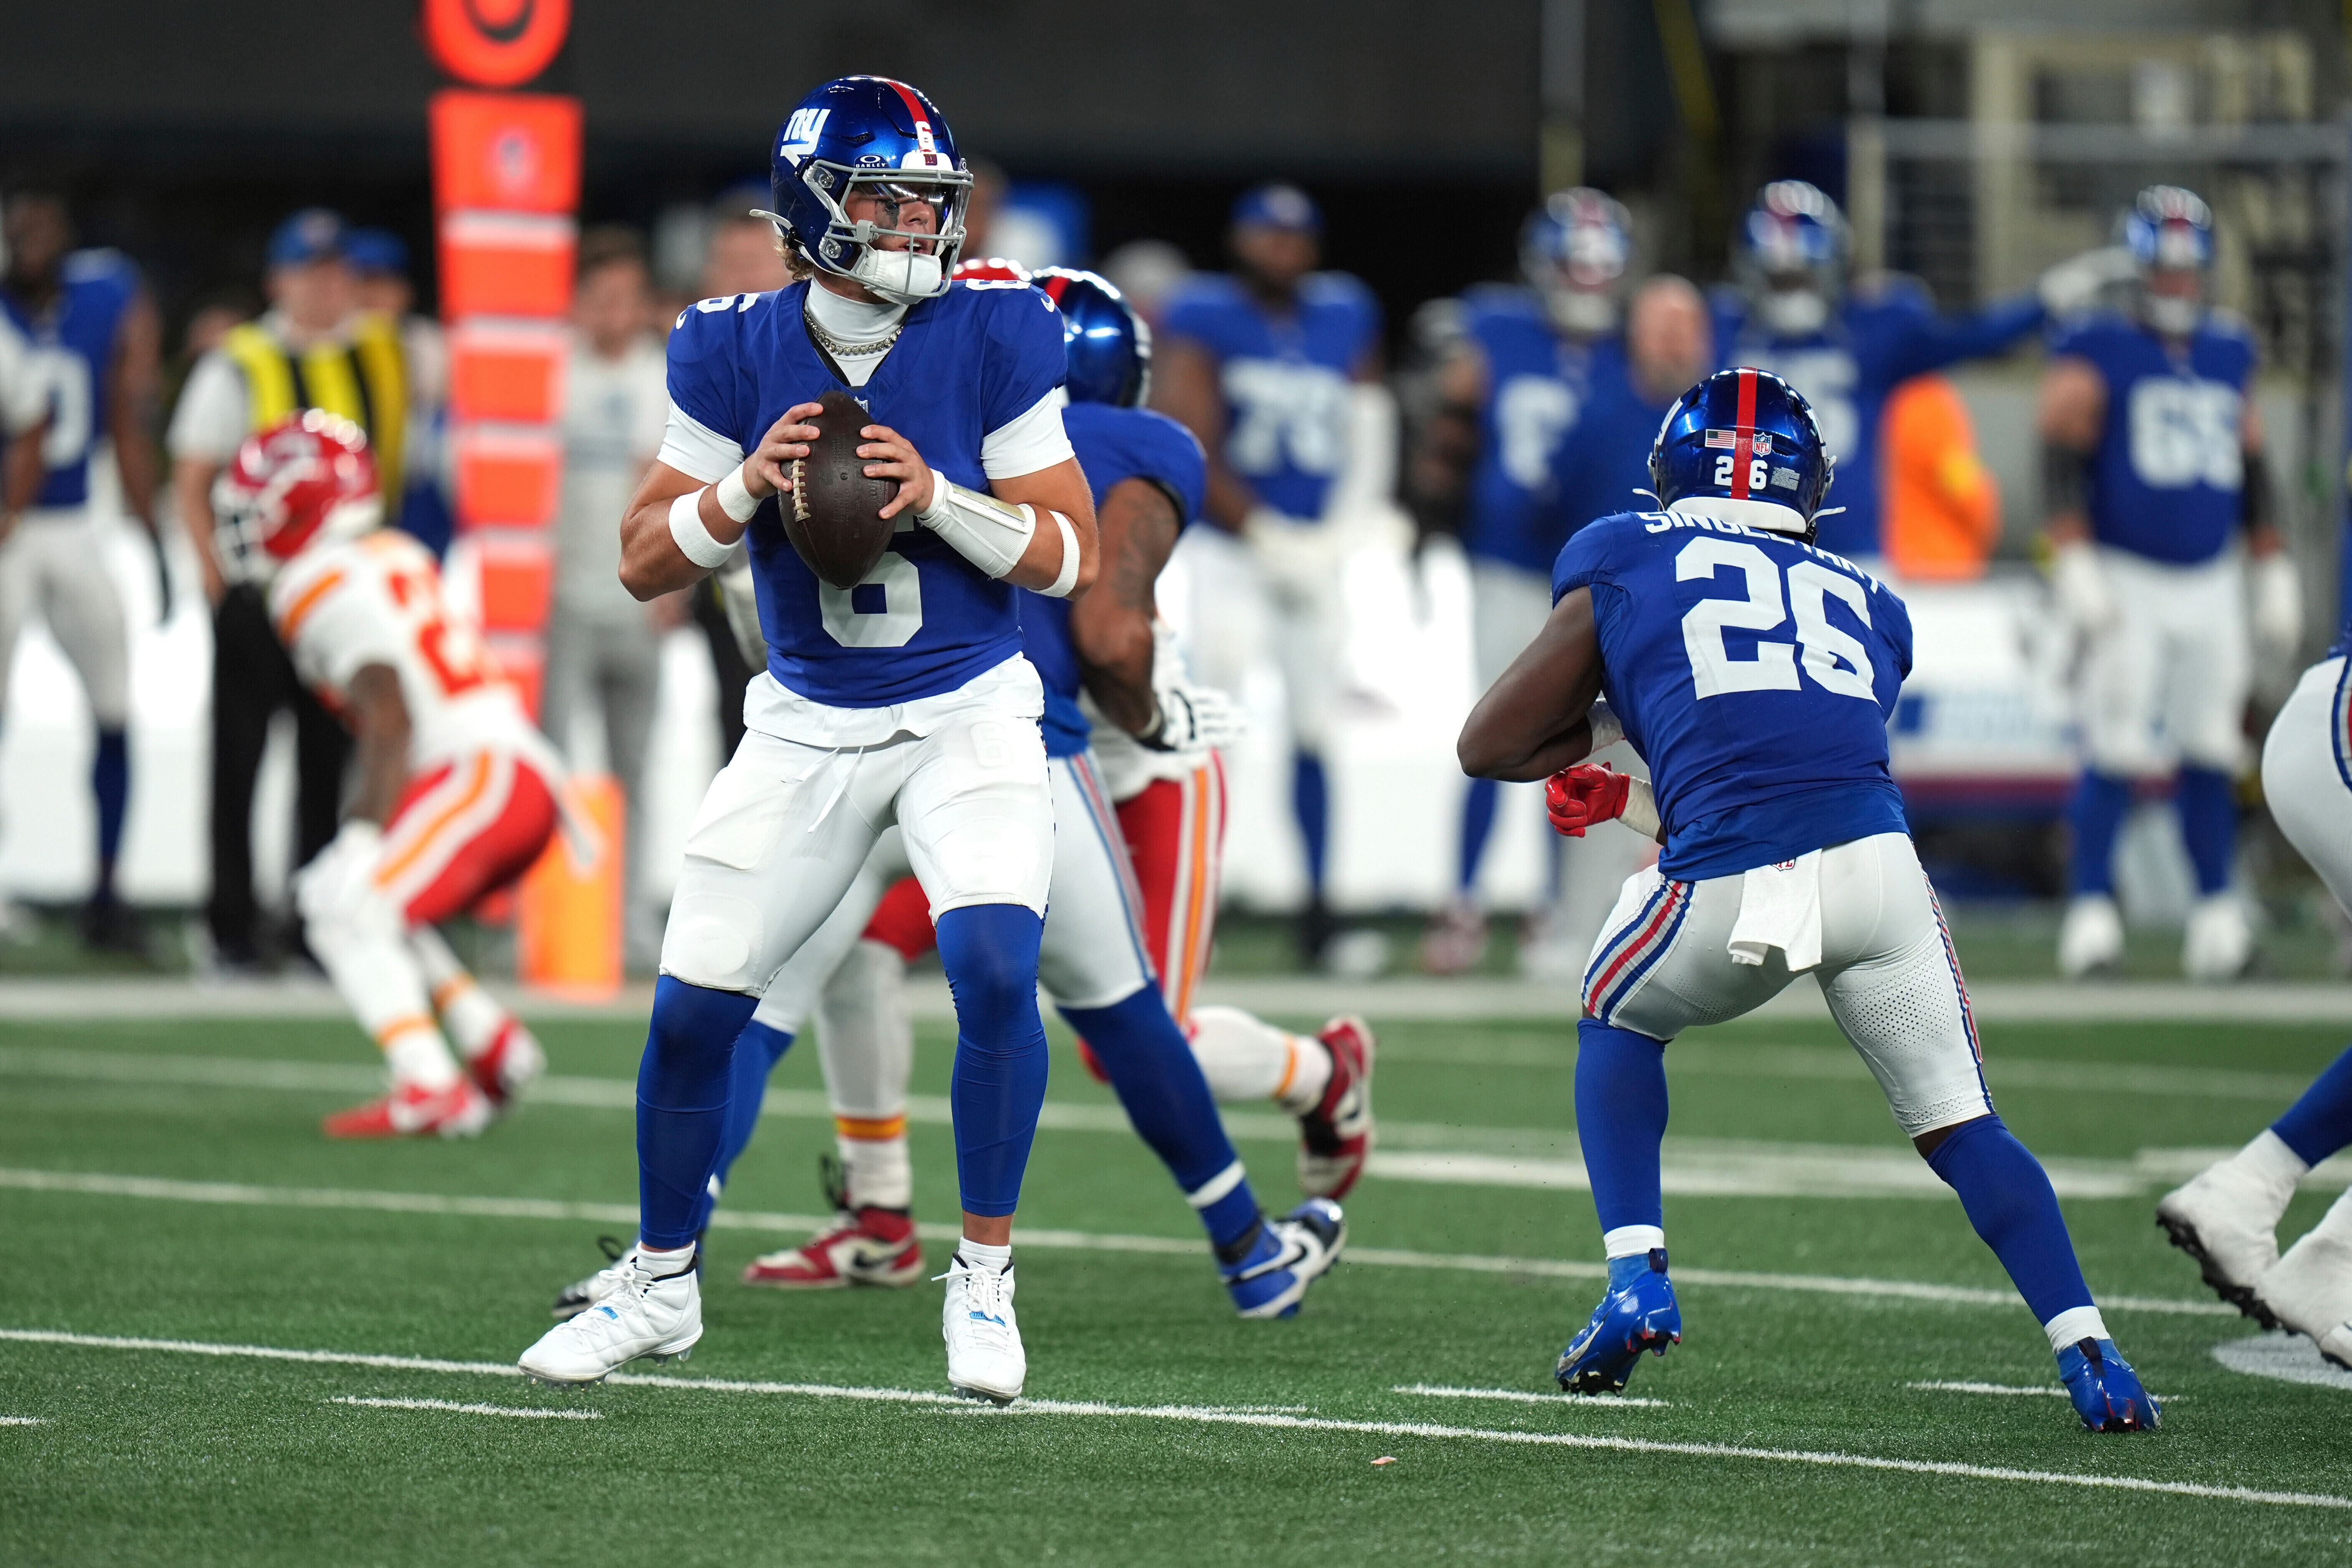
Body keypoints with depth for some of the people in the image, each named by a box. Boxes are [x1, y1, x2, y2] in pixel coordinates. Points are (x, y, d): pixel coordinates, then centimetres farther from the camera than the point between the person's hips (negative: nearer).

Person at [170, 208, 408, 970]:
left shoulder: (382, 357, 7)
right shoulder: (240, 367, -5)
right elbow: (192, 484, -4)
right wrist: (219, 579, -10)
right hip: (257, 587, -4)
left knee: (329, 762, 8)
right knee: (239, 759, 2)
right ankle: (233, 927, 9)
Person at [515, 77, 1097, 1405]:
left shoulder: (993, 341, -10)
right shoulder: (739, 353, -6)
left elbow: (1073, 559, -8)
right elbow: (646, 562, -2)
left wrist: (936, 497, -23)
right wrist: (747, 488, -20)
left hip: (968, 716, -2)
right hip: (808, 729, 2)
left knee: (996, 972, -23)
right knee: (693, 1007, 1)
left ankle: (985, 1280, -6)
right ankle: (662, 1286, 23)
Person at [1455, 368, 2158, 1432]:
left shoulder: (1621, 565, 19)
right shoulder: (1864, 606, 28)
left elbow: (1489, 747, 23)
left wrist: (1594, 733, 41)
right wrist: (1622, 800, 47)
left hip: (1731, 895, -2)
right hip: (1878, 864, 2)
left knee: (1620, 1023, 29)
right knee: (1960, 1128, 14)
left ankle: (1636, 1281, 15)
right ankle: (2089, 1356, 1)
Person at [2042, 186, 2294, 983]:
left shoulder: (2230, 352, 13)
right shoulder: (2096, 350, -4)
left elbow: (2252, 470, 19)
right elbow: (2063, 462, -9)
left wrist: (2274, 573, 18)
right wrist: (2075, 566, -18)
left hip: (2213, 585, 5)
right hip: (2127, 581, -5)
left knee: (2211, 754, 6)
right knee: (2115, 756, -10)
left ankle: (2216, 917, 10)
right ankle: (2090, 911, -5)